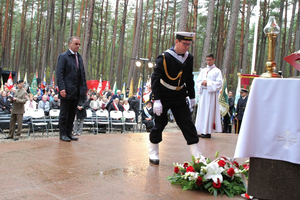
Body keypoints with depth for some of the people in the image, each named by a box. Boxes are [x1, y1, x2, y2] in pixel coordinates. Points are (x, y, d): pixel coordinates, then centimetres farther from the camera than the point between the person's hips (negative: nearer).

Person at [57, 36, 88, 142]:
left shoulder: (79, 57, 16)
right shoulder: (63, 56, -4)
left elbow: (82, 74, 17)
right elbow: (59, 74, -10)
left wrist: (84, 88, 9)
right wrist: (61, 88, -19)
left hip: (77, 92, 7)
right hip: (67, 91, -6)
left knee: (72, 113, 12)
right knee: (64, 113, 2)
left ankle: (69, 132, 20)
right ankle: (63, 134, 11)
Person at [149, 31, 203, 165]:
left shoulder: (189, 58, 1)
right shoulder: (164, 57, -17)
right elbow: (155, 78, -19)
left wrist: (192, 96, 14)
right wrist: (156, 100, -24)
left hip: (179, 97, 5)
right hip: (163, 97, -5)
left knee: (187, 124, 3)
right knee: (159, 124, 3)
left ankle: (197, 155, 10)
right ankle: (153, 154, 22)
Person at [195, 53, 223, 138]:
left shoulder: (217, 71, 3)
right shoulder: (203, 71, 18)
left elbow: (219, 83, -6)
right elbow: (197, 81, 13)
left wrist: (208, 83, -14)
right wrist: (202, 83, -9)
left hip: (211, 94, -5)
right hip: (202, 94, 5)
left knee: (209, 112, -7)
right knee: (202, 112, 4)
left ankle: (208, 132, -5)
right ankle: (203, 131, 9)